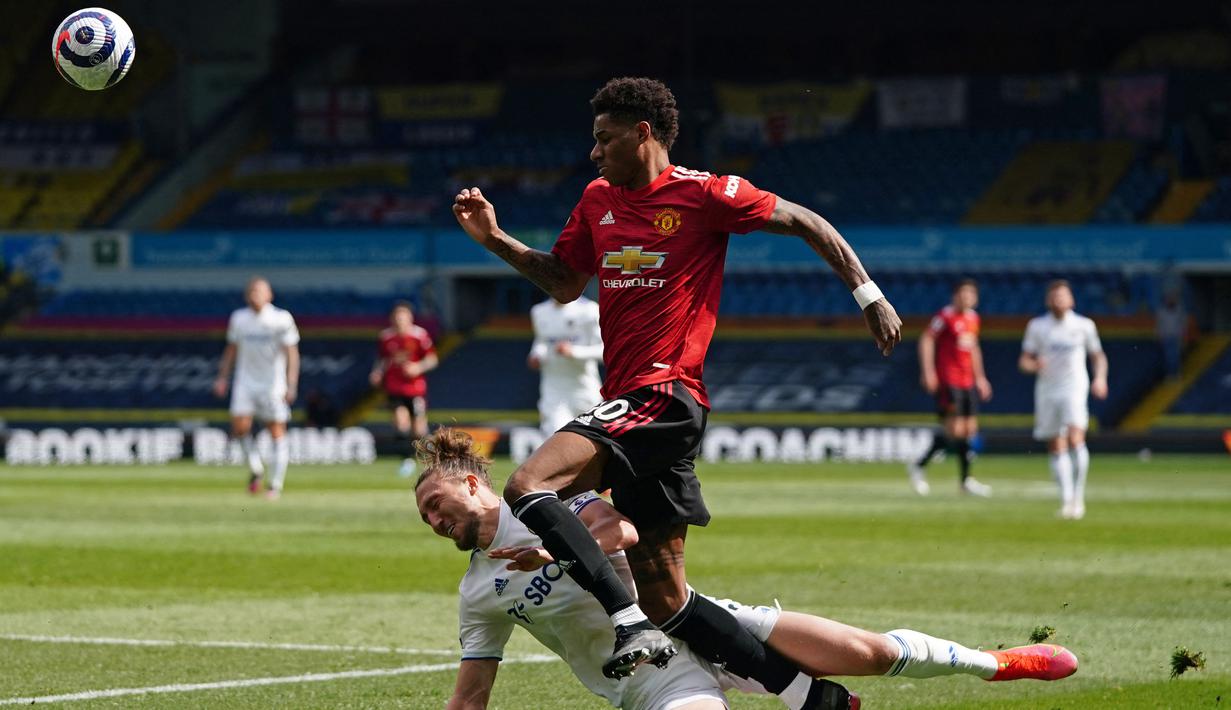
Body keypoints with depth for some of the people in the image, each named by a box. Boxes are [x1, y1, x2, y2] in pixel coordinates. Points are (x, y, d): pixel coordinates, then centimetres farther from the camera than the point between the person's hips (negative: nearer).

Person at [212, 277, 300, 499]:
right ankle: (255, 469, 9)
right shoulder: (239, 318, 4)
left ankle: (275, 485, 6)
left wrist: (291, 386, -16)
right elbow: (231, 349, 15)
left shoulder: (281, 319, -8)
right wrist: (222, 377, 9)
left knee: (277, 432, -2)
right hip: (245, 381, 3)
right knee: (239, 425, -13)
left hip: (273, 385, -3)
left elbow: (292, 353, -8)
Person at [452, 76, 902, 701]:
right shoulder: (598, 199, 16)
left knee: (528, 487, -26)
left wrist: (869, 295, 1)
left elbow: (805, 223, 2)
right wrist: (494, 239, 14)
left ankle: (632, 626, -29)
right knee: (664, 596, 6)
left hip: (663, 395, -8)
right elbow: (564, 282, 27)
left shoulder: (702, 194, -5)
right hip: (629, 403, 8)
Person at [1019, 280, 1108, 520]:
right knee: (1057, 448, 1)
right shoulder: (1036, 326, 6)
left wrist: (1100, 378, -2)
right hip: (1047, 391, 2)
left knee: (1075, 439, -20)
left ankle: (1079, 496, -12)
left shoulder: (1083, 325, 5)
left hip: (1075, 389, -2)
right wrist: (1034, 365, -17)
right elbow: (1023, 361, 6)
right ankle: (1066, 499, 7)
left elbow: (1098, 355, 15)